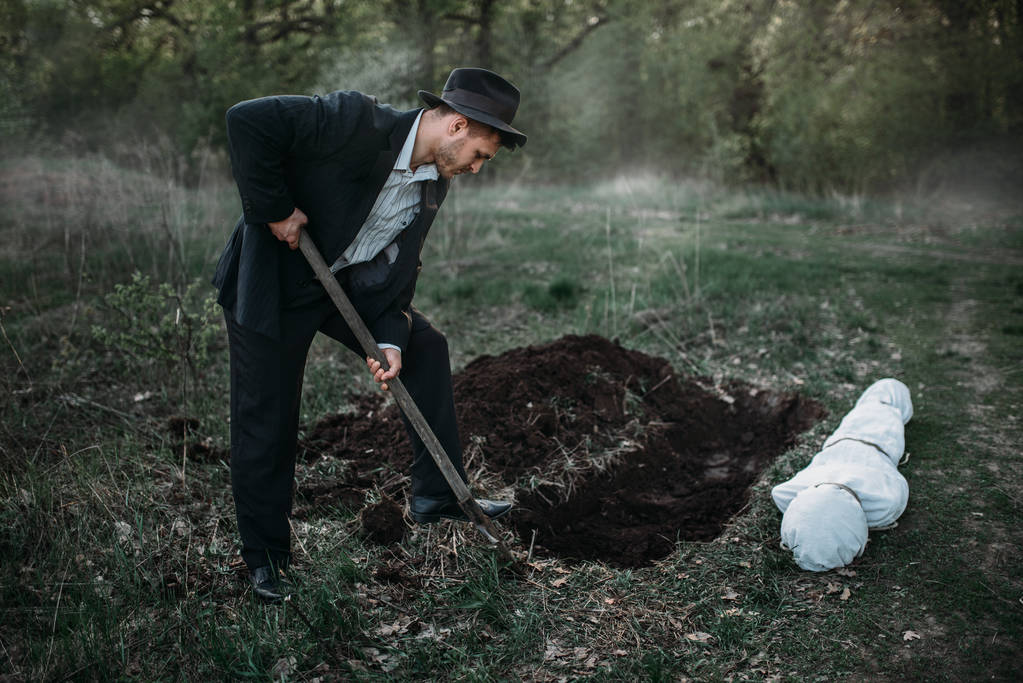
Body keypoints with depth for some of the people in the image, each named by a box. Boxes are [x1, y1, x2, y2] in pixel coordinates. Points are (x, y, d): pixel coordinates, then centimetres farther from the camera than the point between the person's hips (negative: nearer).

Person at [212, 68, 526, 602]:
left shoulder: (434, 183, -3)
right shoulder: (358, 122, -26)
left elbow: (397, 266, 0)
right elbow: (246, 120, -31)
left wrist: (390, 340, -12)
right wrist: (274, 208, -26)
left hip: (346, 283, 8)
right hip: (271, 283, -7)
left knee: (425, 346, 7)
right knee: (267, 424, 0)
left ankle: (436, 496, 18)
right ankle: (265, 558, 20)